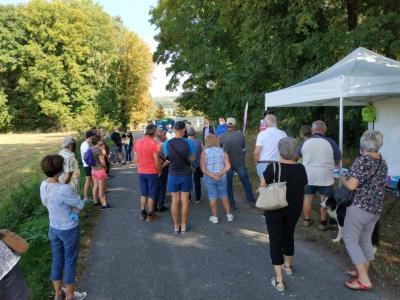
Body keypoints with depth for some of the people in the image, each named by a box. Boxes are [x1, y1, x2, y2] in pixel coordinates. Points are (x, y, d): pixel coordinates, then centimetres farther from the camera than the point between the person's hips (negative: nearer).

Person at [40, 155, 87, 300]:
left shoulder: (43, 185, -9)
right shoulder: (64, 189, -32)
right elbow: (80, 205, -20)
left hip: (53, 228, 6)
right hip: (69, 229, -6)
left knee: (57, 260, 21)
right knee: (70, 261, 12)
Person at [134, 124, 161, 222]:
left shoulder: (137, 142, 1)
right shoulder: (153, 144, -17)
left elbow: (136, 159, 7)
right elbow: (156, 161, -16)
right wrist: (159, 170, -1)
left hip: (141, 172, 6)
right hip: (152, 172, -6)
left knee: (143, 193, 17)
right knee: (152, 194, 6)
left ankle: (142, 213, 23)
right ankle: (150, 215, 14)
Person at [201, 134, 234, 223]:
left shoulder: (204, 152, -7)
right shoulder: (223, 151, -2)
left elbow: (203, 168, -13)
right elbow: (228, 166, -10)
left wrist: (212, 175, -15)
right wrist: (219, 174, -15)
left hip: (209, 178, -1)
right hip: (222, 177, 2)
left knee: (212, 197, 9)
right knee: (224, 195, 17)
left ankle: (215, 217, 18)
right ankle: (229, 215, 23)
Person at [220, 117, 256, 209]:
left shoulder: (222, 137, -11)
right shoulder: (240, 134, -12)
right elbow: (244, 148, 1)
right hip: (240, 163, 0)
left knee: (229, 184, 12)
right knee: (246, 183, 13)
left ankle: (232, 204, 18)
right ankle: (251, 201, 22)